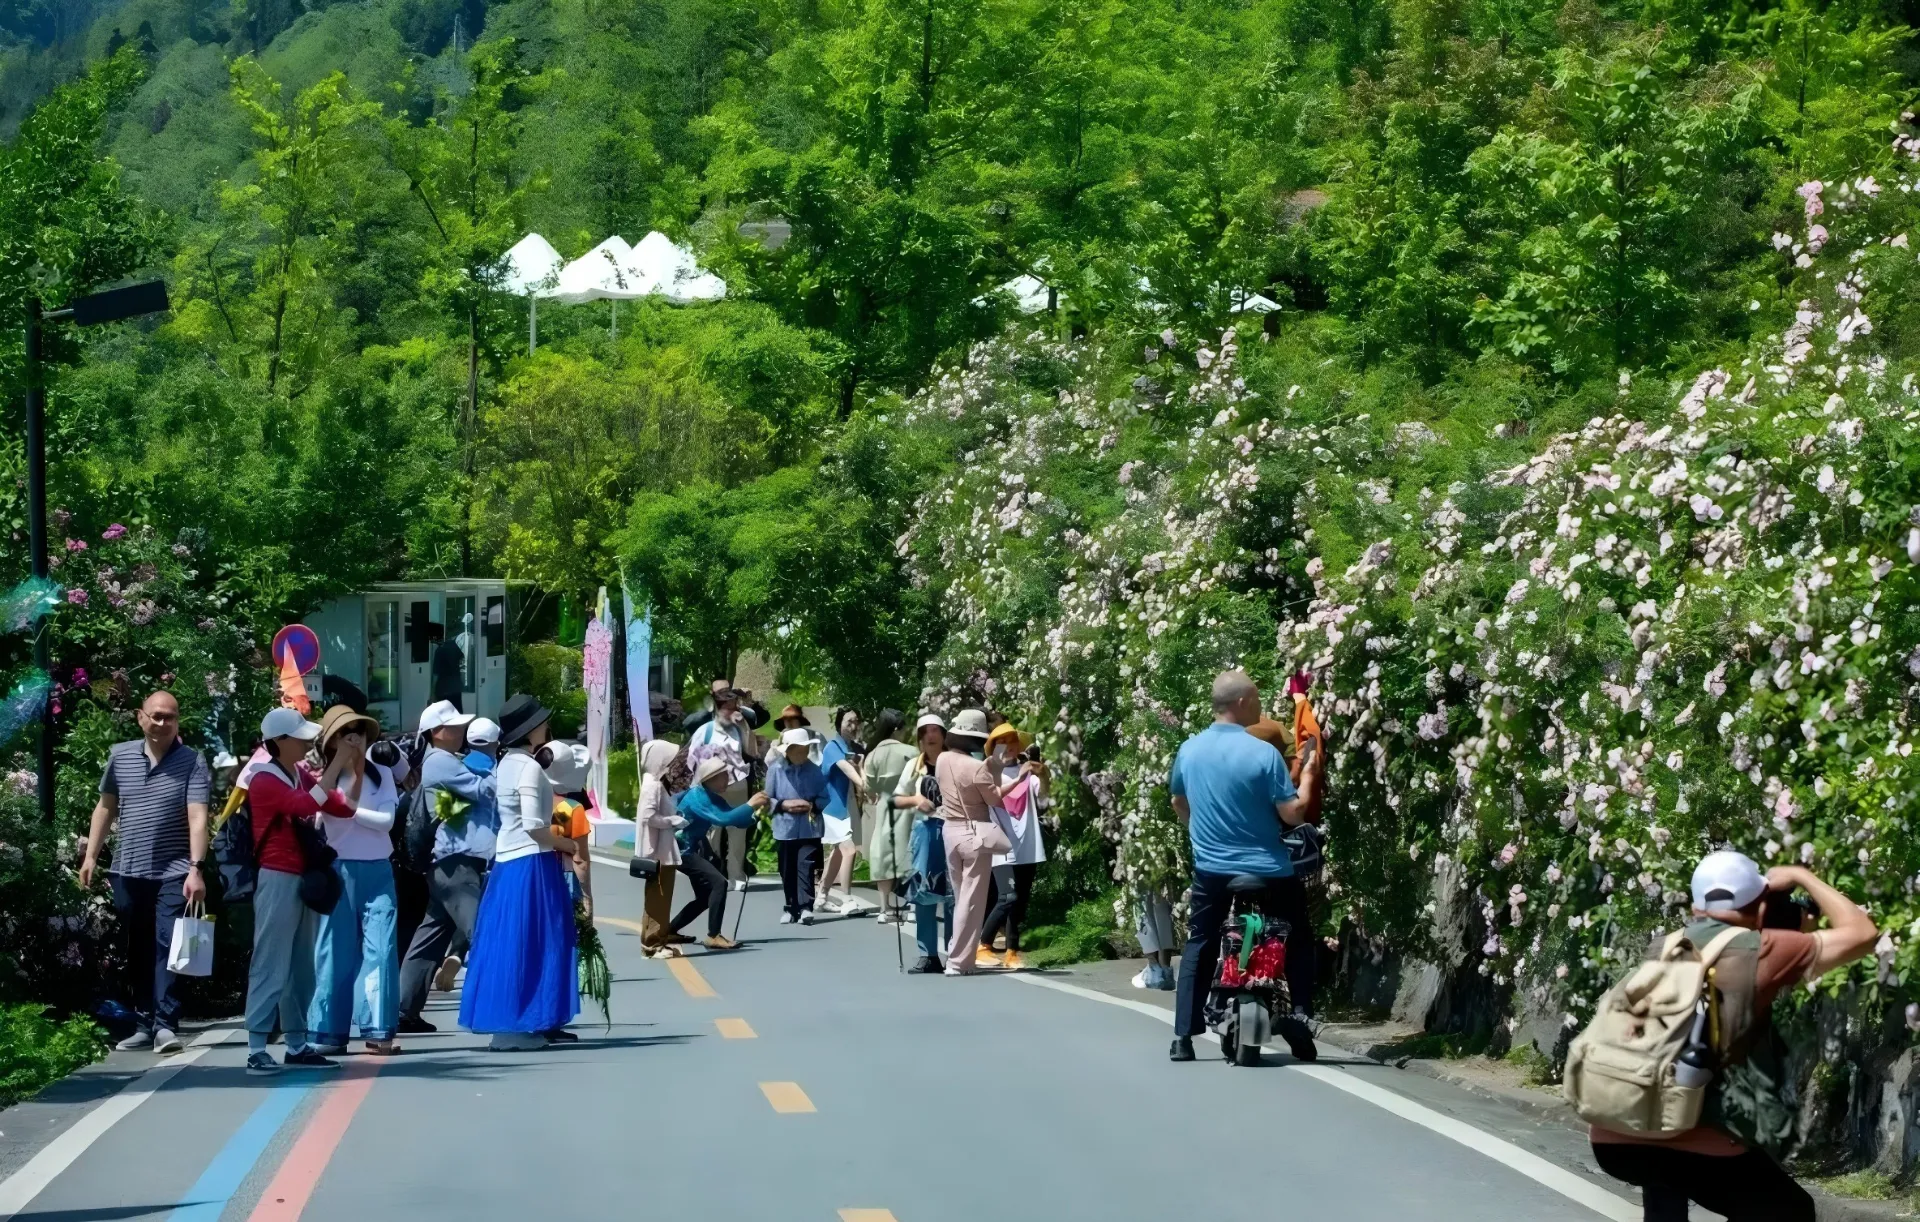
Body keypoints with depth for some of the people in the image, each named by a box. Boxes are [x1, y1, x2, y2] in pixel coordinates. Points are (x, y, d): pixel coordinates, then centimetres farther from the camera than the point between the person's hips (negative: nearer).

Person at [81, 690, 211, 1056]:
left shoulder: (192, 762, -7)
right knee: (138, 951, 10)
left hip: (173, 873, -4)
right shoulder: (120, 755, 6)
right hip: (128, 872, 4)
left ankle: (165, 1025, -14)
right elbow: (106, 807, 16)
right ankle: (144, 1024, 17)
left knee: (168, 946, -11)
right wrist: (91, 856, 12)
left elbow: (198, 818, -15)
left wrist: (196, 869, -24)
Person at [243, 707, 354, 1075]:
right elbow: (306, 806, -28)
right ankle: (256, 1050, -9)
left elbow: (345, 808, 10)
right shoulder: (265, 781, -12)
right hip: (278, 879, -8)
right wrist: (336, 765, -26)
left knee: (302, 966, 11)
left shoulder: (302, 776, 12)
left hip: (304, 878, 8)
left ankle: (297, 1044, 17)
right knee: (270, 965, -9)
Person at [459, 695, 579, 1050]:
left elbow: (520, 817, 11)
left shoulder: (508, 763, 12)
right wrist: (568, 845, -6)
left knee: (508, 943, 11)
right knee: (526, 944, -4)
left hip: (507, 860, 9)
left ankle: (504, 1023, 14)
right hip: (531, 863, -9)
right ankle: (516, 1026, -3)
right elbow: (533, 825, -20)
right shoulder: (529, 767, -14)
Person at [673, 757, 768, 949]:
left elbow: (737, 821, 5)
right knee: (718, 882, -22)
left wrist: (756, 812, -13)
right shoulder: (697, 797, -22)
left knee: (705, 897, 16)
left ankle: (669, 930, 26)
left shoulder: (714, 798, 6)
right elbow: (722, 819, -35)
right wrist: (750, 805, -30)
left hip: (694, 849, 10)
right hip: (682, 850, -10)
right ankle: (713, 937, -22)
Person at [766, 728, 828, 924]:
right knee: (788, 871, 9)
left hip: (809, 829, -1)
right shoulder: (775, 770, -3)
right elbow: (767, 799, 2)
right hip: (785, 828, 1)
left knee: (805, 866, -11)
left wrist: (811, 805, -14)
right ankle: (791, 908, 19)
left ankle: (806, 908, -14)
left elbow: (824, 798, 4)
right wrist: (783, 805, -14)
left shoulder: (814, 770, -1)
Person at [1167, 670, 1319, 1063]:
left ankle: (1183, 1036, 6)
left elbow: (1178, 803, 17)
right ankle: (1298, 1027, 5)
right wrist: (1308, 776, 0)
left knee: (1199, 947, 13)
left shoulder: (1189, 750, 0)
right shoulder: (1263, 753, -16)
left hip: (1210, 869, 4)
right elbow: (1293, 813, -15)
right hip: (1265, 871, -4)